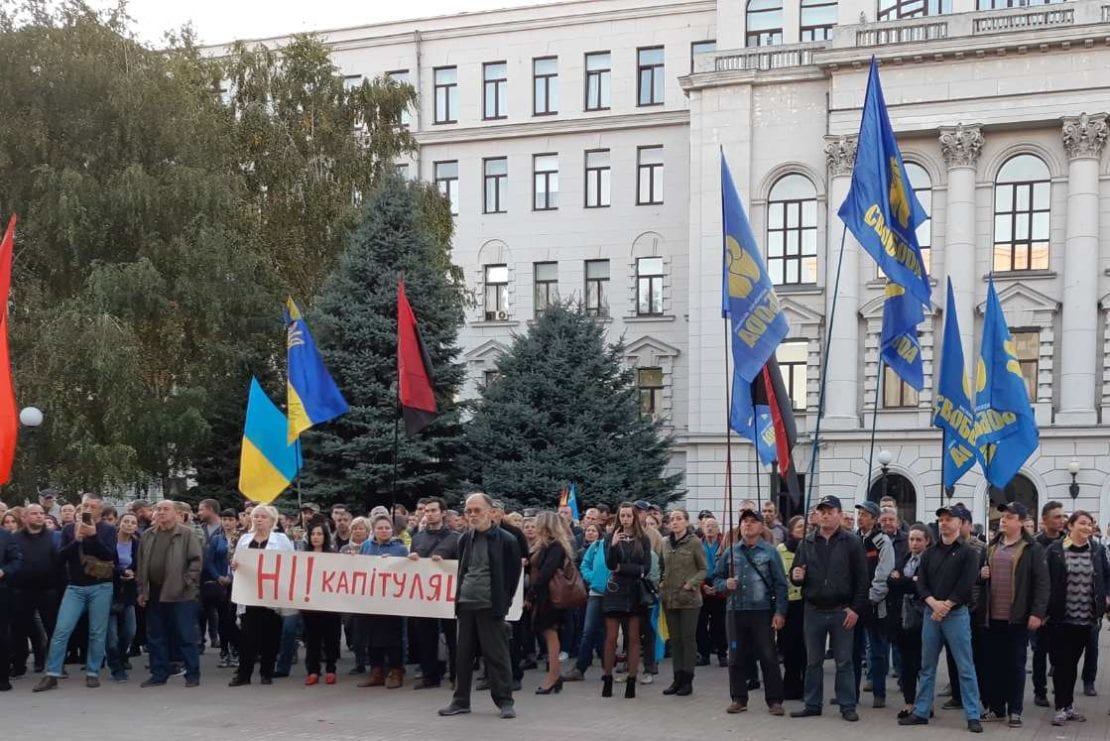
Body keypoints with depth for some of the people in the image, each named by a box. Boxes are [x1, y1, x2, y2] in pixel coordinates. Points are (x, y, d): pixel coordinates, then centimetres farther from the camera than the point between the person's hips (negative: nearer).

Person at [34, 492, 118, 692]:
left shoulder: (108, 529, 2)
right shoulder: (69, 529, 7)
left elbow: (109, 555, -12)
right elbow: (62, 557, -3)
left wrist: (93, 535, -22)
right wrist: (77, 539, -17)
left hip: (101, 587, -1)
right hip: (75, 587, 1)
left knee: (97, 633, 2)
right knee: (61, 630, -5)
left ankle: (93, 673, 12)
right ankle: (52, 674, 0)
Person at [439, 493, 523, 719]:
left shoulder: (506, 541, -5)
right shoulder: (465, 540, 12)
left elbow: (512, 575, -2)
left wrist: (502, 603, -3)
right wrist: (459, 596, 12)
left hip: (490, 607, -5)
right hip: (466, 606, 6)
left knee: (496, 656, -2)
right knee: (463, 655, 10)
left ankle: (504, 701, 6)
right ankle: (461, 701, 18)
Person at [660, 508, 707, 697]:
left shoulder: (695, 542, -6)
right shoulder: (665, 542, 8)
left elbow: (704, 569, -3)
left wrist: (691, 583, -15)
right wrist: (661, 582, 4)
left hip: (689, 598, -5)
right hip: (669, 597, 5)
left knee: (688, 638, -1)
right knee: (675, 639, 9)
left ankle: (687, 679, 5)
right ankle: (678, 678, 15)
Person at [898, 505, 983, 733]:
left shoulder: (968, 553, -1)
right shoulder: (929, 553, 12)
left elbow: (966, 585, -10)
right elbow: (921, 583, 5)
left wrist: (946, 606, -13)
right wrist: (934, 603, -12)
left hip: (957, 614, -5)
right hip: (931, 613, 5)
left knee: (965, 667, -3)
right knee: (927, 667, 10)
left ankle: (973, 716, 1)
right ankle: (921, 712, 16)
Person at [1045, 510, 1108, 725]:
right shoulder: (1055, 550, -6)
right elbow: (1045, 580, -4)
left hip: (1085, 618, 3)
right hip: (1061, 617, -3)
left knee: (1073, 662, 13)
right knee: (1061, 662, 1)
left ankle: (1068, 704, 22)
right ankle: (1061, 707, 7)